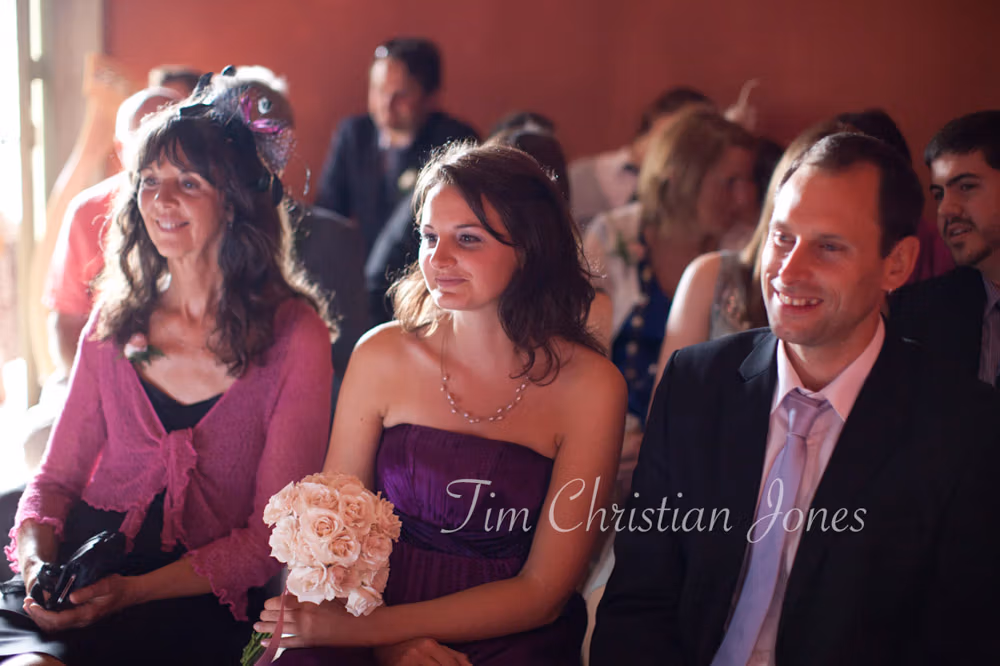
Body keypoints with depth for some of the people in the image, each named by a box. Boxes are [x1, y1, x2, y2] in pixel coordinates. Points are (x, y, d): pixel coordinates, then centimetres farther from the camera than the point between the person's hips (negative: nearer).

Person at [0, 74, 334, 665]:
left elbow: (272, 535, -5)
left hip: (200, 598, -3)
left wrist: (131, 591, -16)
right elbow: (58, 475, 15)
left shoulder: (294, 335, -3)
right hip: (83, 567, 4)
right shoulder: (116, 324, 11)